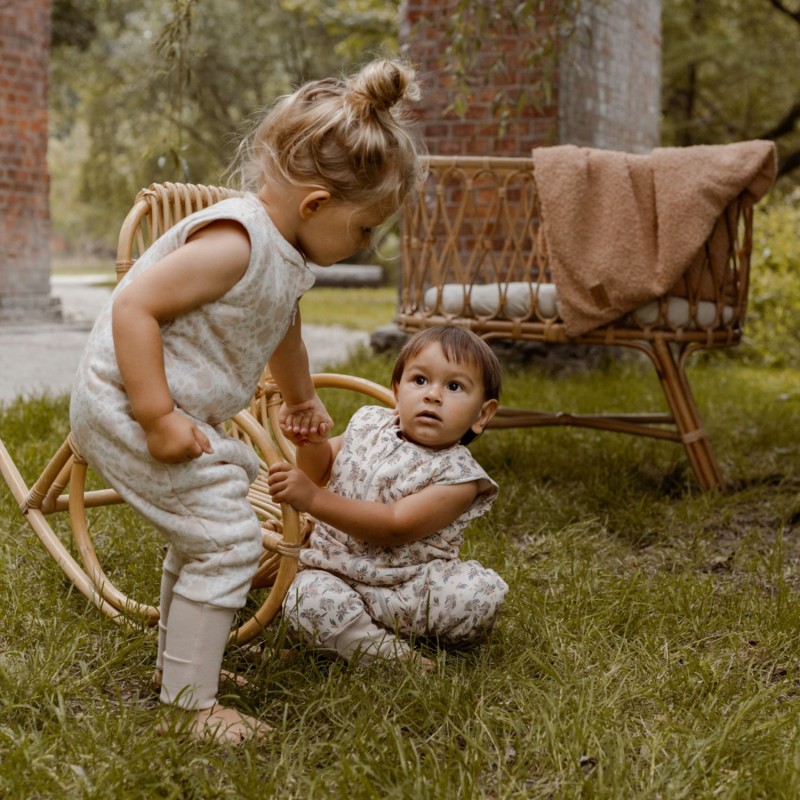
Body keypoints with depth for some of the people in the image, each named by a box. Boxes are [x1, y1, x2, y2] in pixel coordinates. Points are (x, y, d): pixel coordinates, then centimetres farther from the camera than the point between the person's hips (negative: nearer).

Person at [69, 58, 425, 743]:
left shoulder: (288, 254, 7)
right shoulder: (235, 243, -26)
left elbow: (281, 328, 28)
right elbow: (134, 307, -30)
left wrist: (303, 401, 43)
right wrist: (157, 417, -30)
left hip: (180, 414, 11)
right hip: (129, 410, -11)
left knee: (204, 534, 23)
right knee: (226, 540, -11)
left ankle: (179, 660, 42)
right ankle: (193, 702, 1)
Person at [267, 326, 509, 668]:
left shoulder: (458, 476, -13)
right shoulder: (369, 424, 4)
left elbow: (394, 527, -25)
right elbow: (320, 470, 19)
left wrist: (313, 499, -31)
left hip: (413, 588, -3)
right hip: (337, 578, 3)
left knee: (484, 590, -27)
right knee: (305, 599, -30)